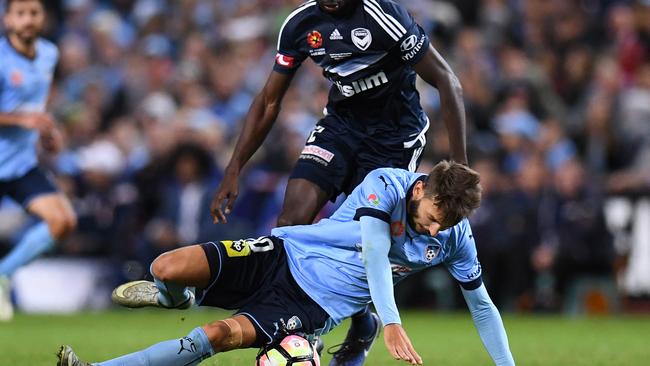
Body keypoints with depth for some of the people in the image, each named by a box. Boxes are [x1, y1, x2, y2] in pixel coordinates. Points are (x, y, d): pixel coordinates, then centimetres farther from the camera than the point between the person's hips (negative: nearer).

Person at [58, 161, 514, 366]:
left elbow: (482, 304, 7)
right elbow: (375, 255, -26)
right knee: (167, 268, -19)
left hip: (318, 307, 1)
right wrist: (392, 324, -39)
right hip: (285, 255, 0)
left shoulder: (456, 239, -5)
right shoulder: (386, 184, -16)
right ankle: (177, 296, 22)